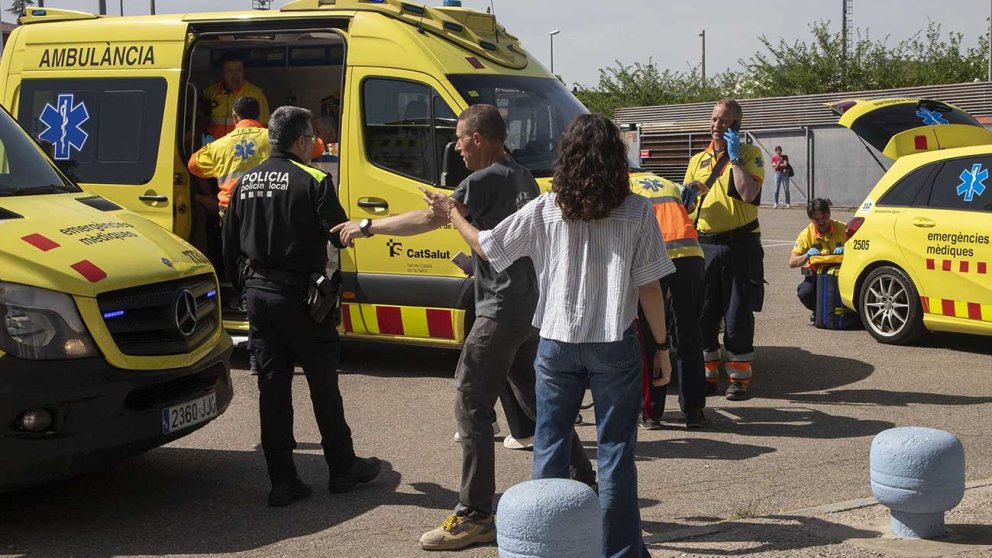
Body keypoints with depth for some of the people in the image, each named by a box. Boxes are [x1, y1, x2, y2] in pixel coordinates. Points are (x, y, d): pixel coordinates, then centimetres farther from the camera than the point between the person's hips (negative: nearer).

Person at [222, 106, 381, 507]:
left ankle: (282, 481, 8)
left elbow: (230, 247, 12)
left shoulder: (244, 184, 8)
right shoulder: (312, 181, -12)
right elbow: (340, 235, -12)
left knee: (272, 386, 7)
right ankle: (342, 468, 18)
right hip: (300, 295, -5)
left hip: (258, 294, 5)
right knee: (323, 383, 7)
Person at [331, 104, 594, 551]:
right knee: (536, 398, 19)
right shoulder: (523, 178, 14)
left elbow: (431, 218, -20)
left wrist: (368, 226, -13)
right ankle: (584, 482, 26)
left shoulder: (487, 180, -14)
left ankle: (475, 516, -4)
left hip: (501, 313, -9)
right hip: (531, 309, 9)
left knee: (471, 406, -5)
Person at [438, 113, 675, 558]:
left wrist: (454, 215, 24)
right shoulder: (637, 212, -6)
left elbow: (486, 247, 6)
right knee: (615, 450, 8)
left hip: (557, 344, 2)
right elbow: (649, 287, -5)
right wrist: (662, 347, 5)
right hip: (615, 345, -1)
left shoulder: (545, 210, -2)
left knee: (550, 445, 14)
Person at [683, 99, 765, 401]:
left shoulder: (749, 154, 2)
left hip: (739, 245, -5)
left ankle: (740, 378, 4)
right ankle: (707, 374, 15)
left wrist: (734, 158, -13)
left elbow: (748, 193, -15)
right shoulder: (698, 160, 17)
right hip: (704, 245, 5)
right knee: (703, 314, 5)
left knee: (738, 315, -3)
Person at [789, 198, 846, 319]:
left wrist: (846, 250, -27)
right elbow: (792, 263, -7)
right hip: (816, 274, 0)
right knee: (804, 293, -31)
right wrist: (806, 256, -28)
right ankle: (818, 312, 7)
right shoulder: (806, 234, -6)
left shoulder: (843, 229, -6)